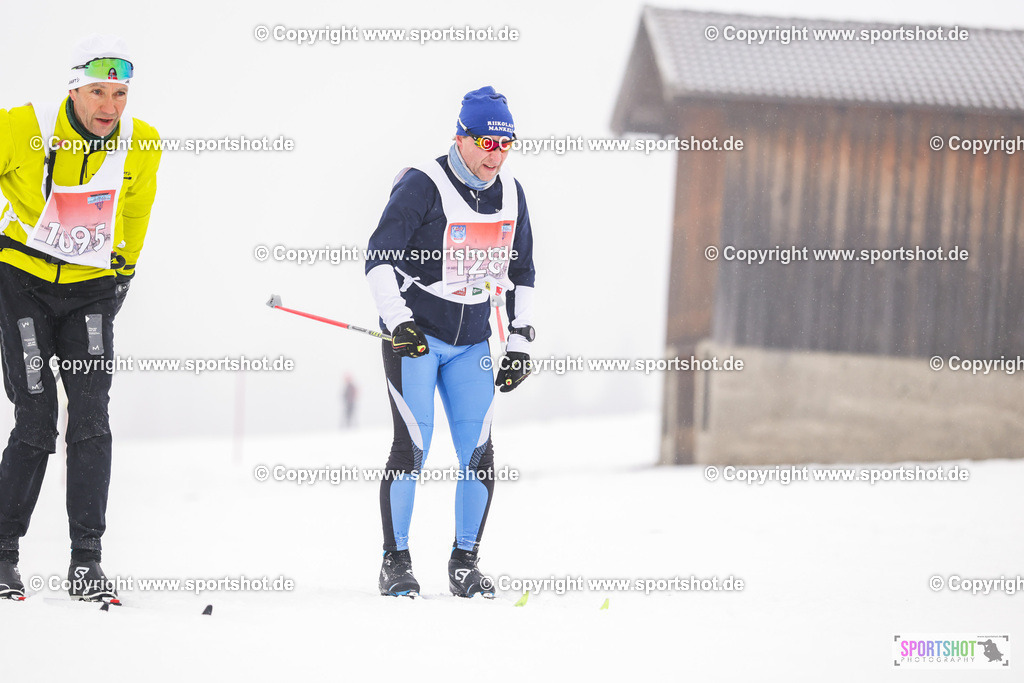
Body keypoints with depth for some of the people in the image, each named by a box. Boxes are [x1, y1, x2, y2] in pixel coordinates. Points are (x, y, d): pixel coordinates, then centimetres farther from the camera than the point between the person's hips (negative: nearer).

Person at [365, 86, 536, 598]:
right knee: (413, 445, -10)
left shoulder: (509, 194, 5)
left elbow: (521, 273, 15)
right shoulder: (422, 186, -13)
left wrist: (520, 344, 10)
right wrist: (399, 322, -22)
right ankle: (395, 563, 1)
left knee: (478, 451, -2)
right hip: (412, 335, -5)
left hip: (471, 342, 5)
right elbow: (378, 258, -13)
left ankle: (465, 564, 11)